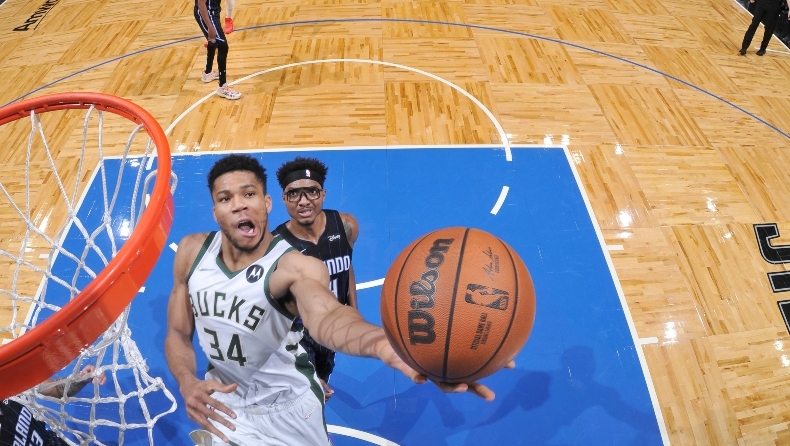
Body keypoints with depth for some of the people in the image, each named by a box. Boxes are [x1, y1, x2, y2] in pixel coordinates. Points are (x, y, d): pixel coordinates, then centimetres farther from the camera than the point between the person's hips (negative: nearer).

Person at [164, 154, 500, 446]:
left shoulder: (295, 267, -27)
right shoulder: (192, 251, -10)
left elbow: (326, 317, -50)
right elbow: (177, 333, 0)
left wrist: (382, 344, -72)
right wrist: (187, 384, -22)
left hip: (285, 410, -3)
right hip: (223, 403, 4)